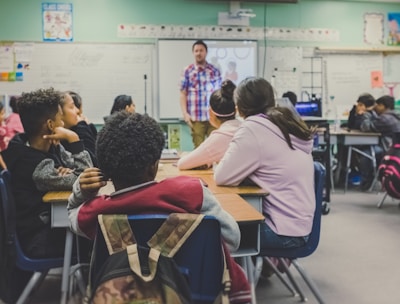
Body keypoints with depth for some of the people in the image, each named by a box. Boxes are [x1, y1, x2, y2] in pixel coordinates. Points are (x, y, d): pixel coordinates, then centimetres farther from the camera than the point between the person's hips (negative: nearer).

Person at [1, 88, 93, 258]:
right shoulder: (37, 167, -28)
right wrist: (73, 139, -27)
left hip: (52, 221, 7)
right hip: (40, 240, -7)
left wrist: (69, 172, -20)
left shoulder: (50, 146, -2)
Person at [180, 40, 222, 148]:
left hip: (213, 116, 2)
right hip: (196, 117, -1)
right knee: (199, 147, 3)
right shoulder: (187, 71, 4)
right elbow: (183, 94, 4)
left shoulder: (215, 71, 9)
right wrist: (185, 113, -6)